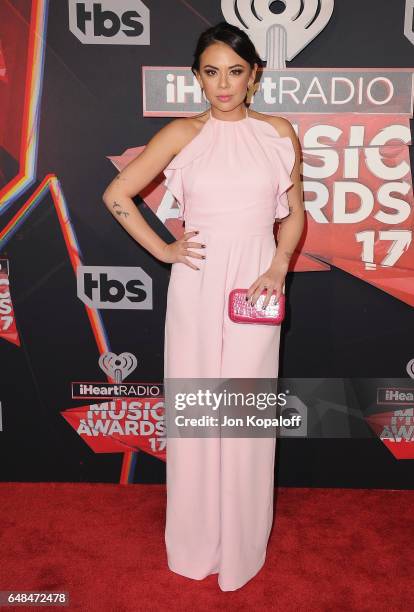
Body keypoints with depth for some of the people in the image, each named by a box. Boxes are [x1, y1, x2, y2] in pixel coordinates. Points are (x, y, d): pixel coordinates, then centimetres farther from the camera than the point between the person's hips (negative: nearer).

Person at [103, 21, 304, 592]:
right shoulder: (183, 133, 1)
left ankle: (242, 543, 28)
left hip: (256, 281, 0)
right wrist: (162, 249, -2)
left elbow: (294, 211, 10)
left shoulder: (278, 132, 5)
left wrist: (278, 268, -4)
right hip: (197, 282, 0)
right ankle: (196, 541, 29)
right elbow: (116, 193, 4)